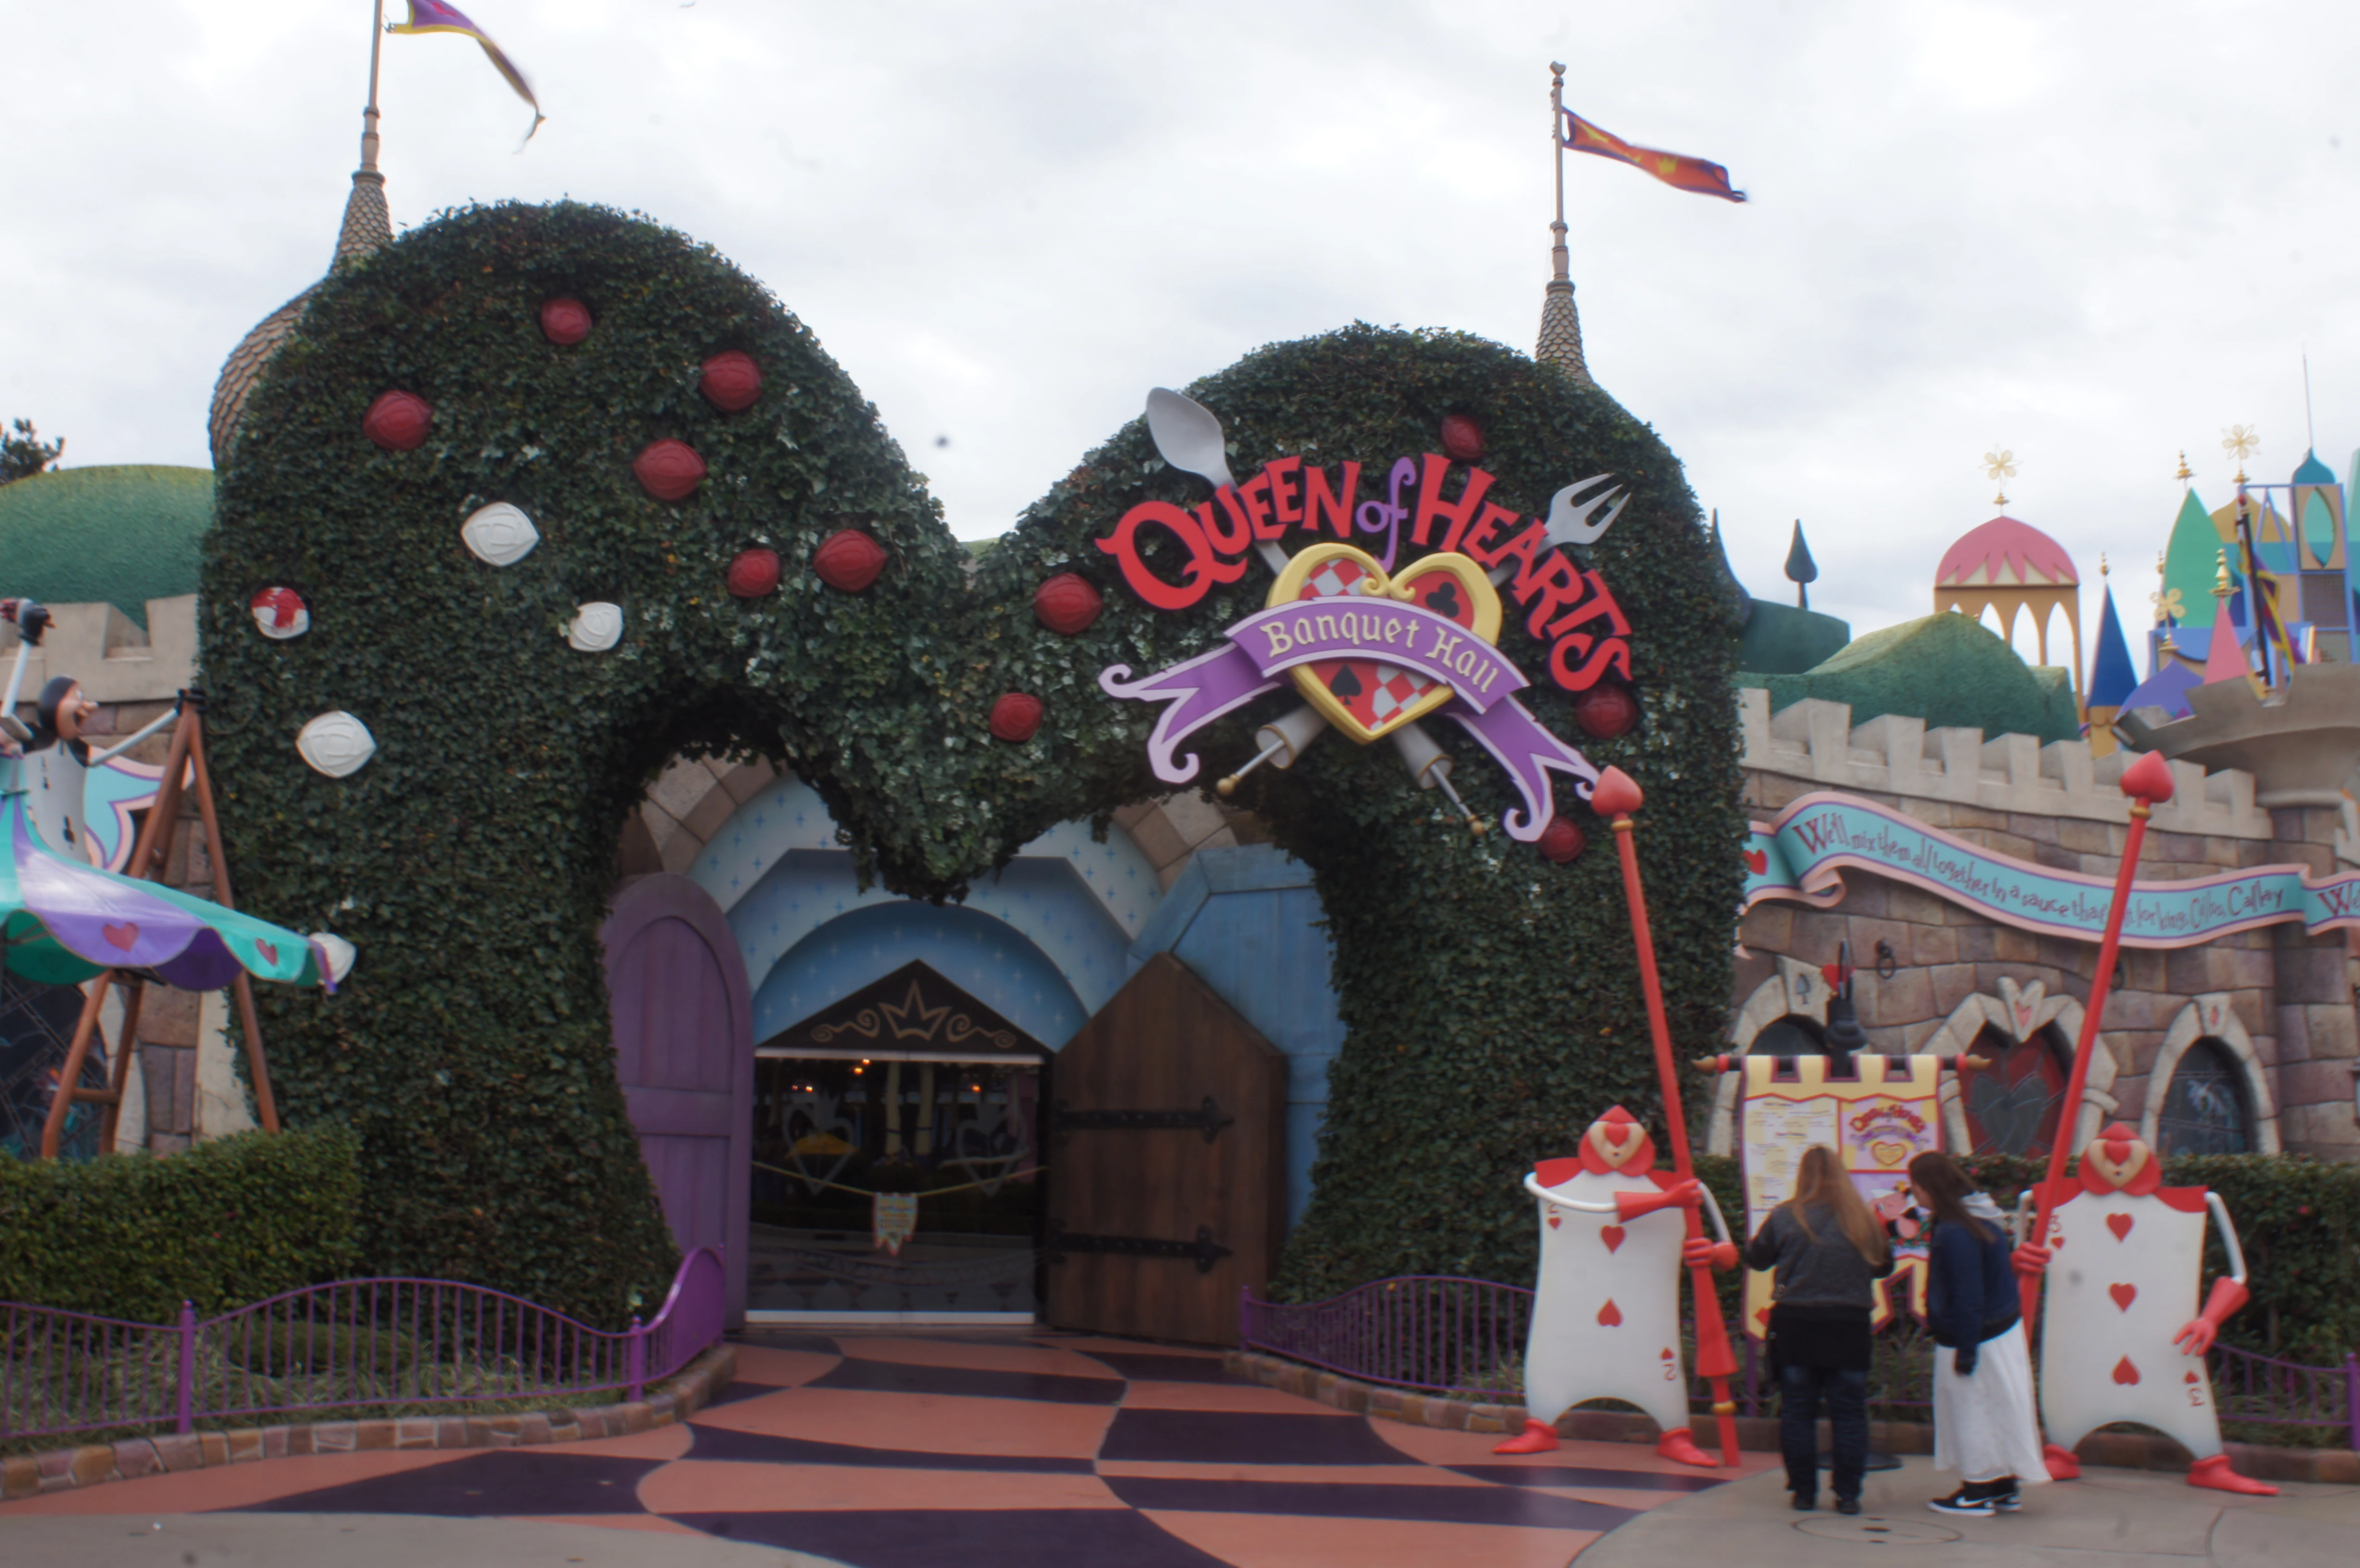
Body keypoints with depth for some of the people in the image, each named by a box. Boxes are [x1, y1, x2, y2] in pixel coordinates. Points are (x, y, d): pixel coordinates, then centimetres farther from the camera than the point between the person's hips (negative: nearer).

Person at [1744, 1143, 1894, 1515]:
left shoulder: (1785, 1217, -5)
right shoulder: (1863, 1220, 0)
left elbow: (1756, 1258, 5)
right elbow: (1884, 1265, 10)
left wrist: (1752, 1243, 26)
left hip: (1795, 1325, -1)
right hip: (1849, 1327, 1)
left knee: (1797, 1411, 7)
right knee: (1849, 1413, 7)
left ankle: (1803, 1491, 9)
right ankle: (1848, 1493, 6)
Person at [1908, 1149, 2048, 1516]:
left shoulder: (1955, 1234, -24)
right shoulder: (1981, 1217, 7)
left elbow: (1968, 1299, -23)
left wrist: (1965, 1352, -17)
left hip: (1975, 1338, -9)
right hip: (2003, 1330, 9)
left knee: (1970, 1411, 2)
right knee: (1995, 1410, 15)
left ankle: (1977, 1493, 11)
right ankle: (2005, 1488, 23)